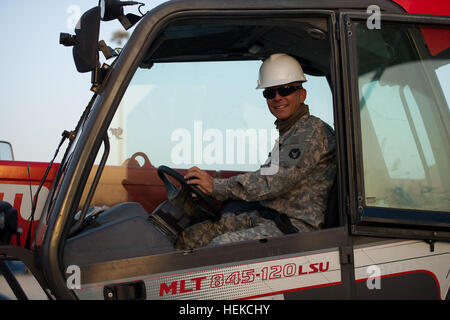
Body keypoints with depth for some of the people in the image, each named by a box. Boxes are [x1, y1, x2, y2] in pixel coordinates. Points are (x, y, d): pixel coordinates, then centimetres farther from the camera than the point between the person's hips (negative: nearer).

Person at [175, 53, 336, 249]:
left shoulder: (312, 131, -10)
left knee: (221, 245, -29)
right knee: (189, 237, -4)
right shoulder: (287, 132, 21)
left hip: (295, 225, -9)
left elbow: (276, 181, -21)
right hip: (263, 215, 9)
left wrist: (216, 186, -21)